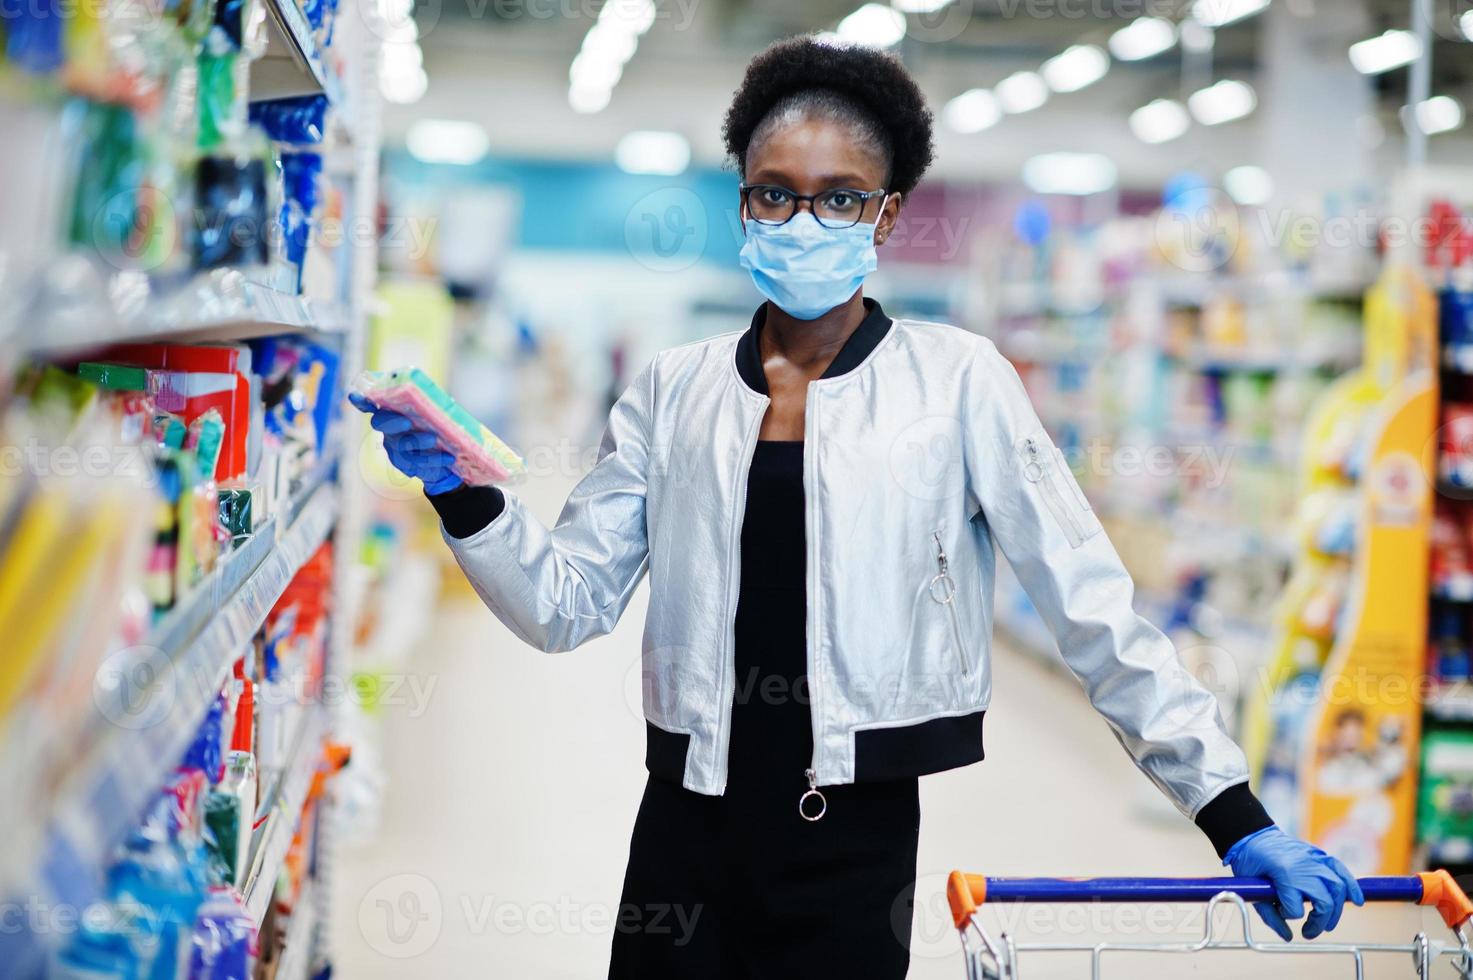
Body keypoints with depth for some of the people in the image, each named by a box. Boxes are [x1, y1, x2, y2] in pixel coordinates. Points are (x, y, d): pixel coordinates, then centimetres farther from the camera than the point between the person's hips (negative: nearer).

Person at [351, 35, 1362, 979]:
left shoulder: (955, 380, -4)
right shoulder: (675, 389, 3)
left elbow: (1095, 607, -6)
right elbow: (568, 602, 4)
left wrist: (1238, 820, -8)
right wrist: (464, 495, -13)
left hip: (855, 840, -2)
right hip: (689, 826, 3)